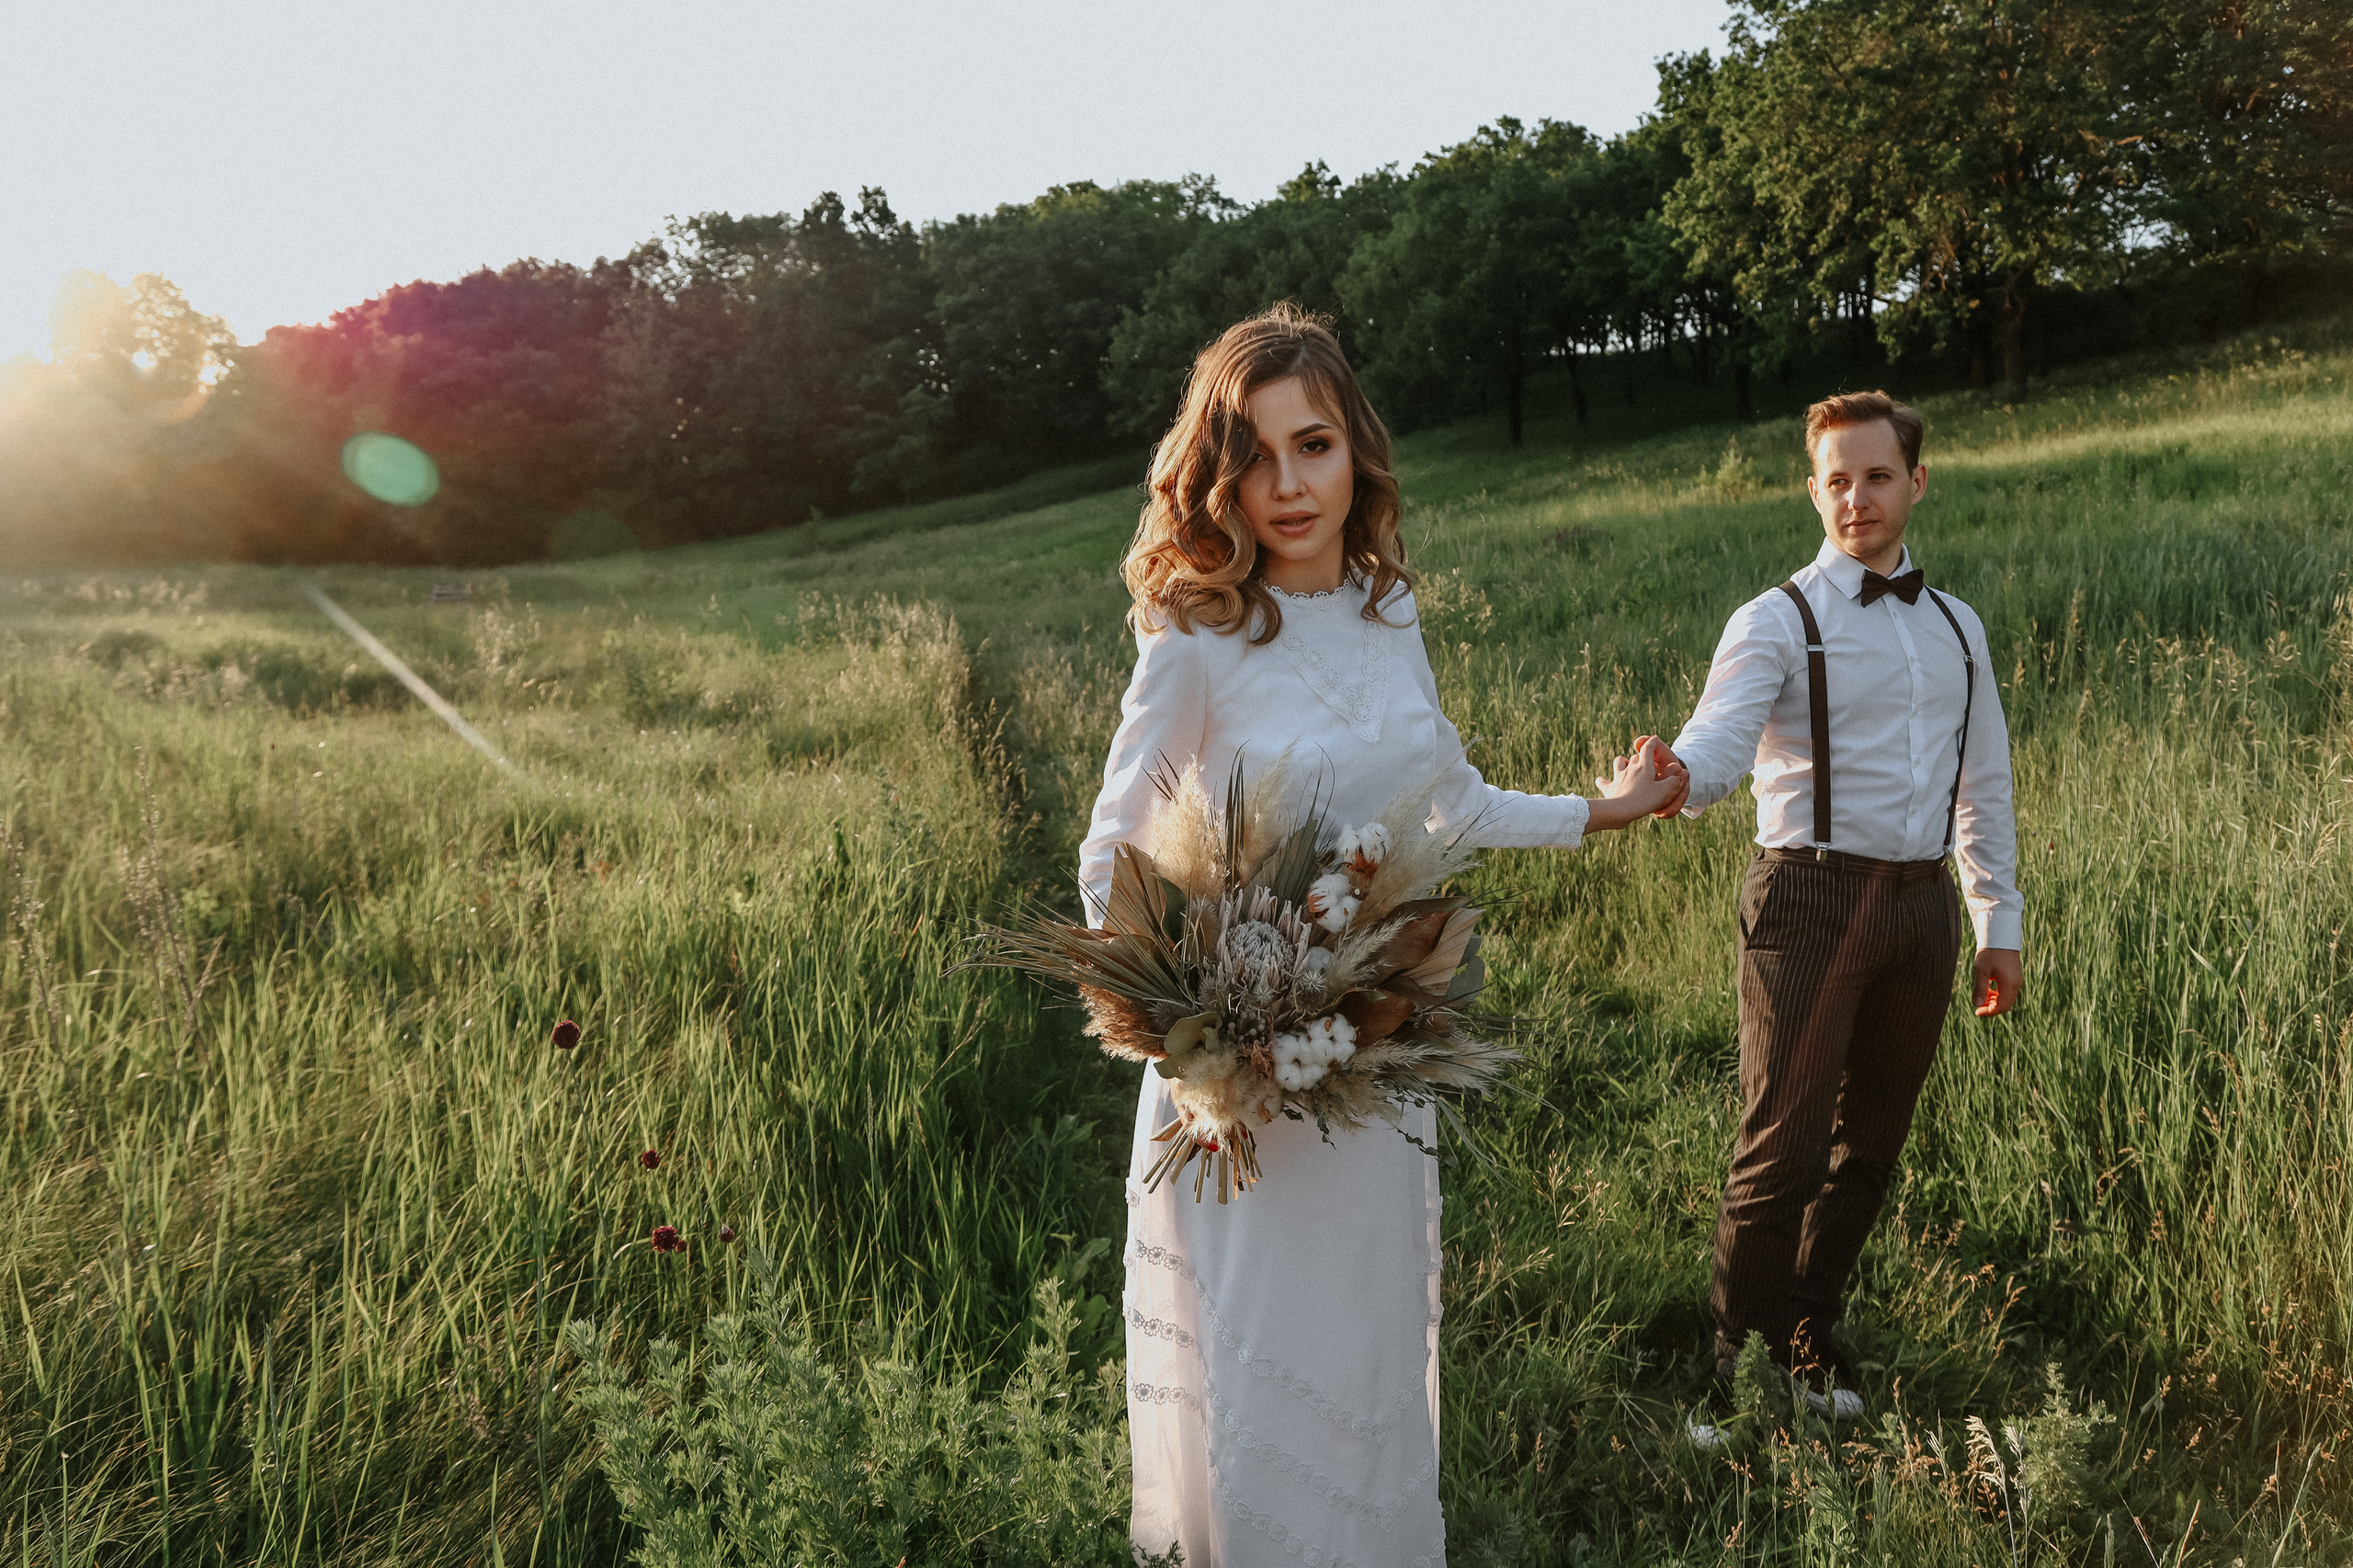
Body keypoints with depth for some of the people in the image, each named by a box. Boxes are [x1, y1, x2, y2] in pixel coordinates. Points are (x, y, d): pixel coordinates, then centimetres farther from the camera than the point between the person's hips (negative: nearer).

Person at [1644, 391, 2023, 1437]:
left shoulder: (1957, 627, 16)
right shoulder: (1778, 622, -3)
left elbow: (1986, 785, 20)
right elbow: (1718, 741, -19)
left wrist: (1999, 923, 16)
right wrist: (1673, 779, -43)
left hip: (1924, 903, 6)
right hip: (1811, 897, -5)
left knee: (1871, 1140, 13)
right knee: (1784, 1145, -7)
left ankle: (1811, 1339, 29)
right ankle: (1729, 1361, 7)